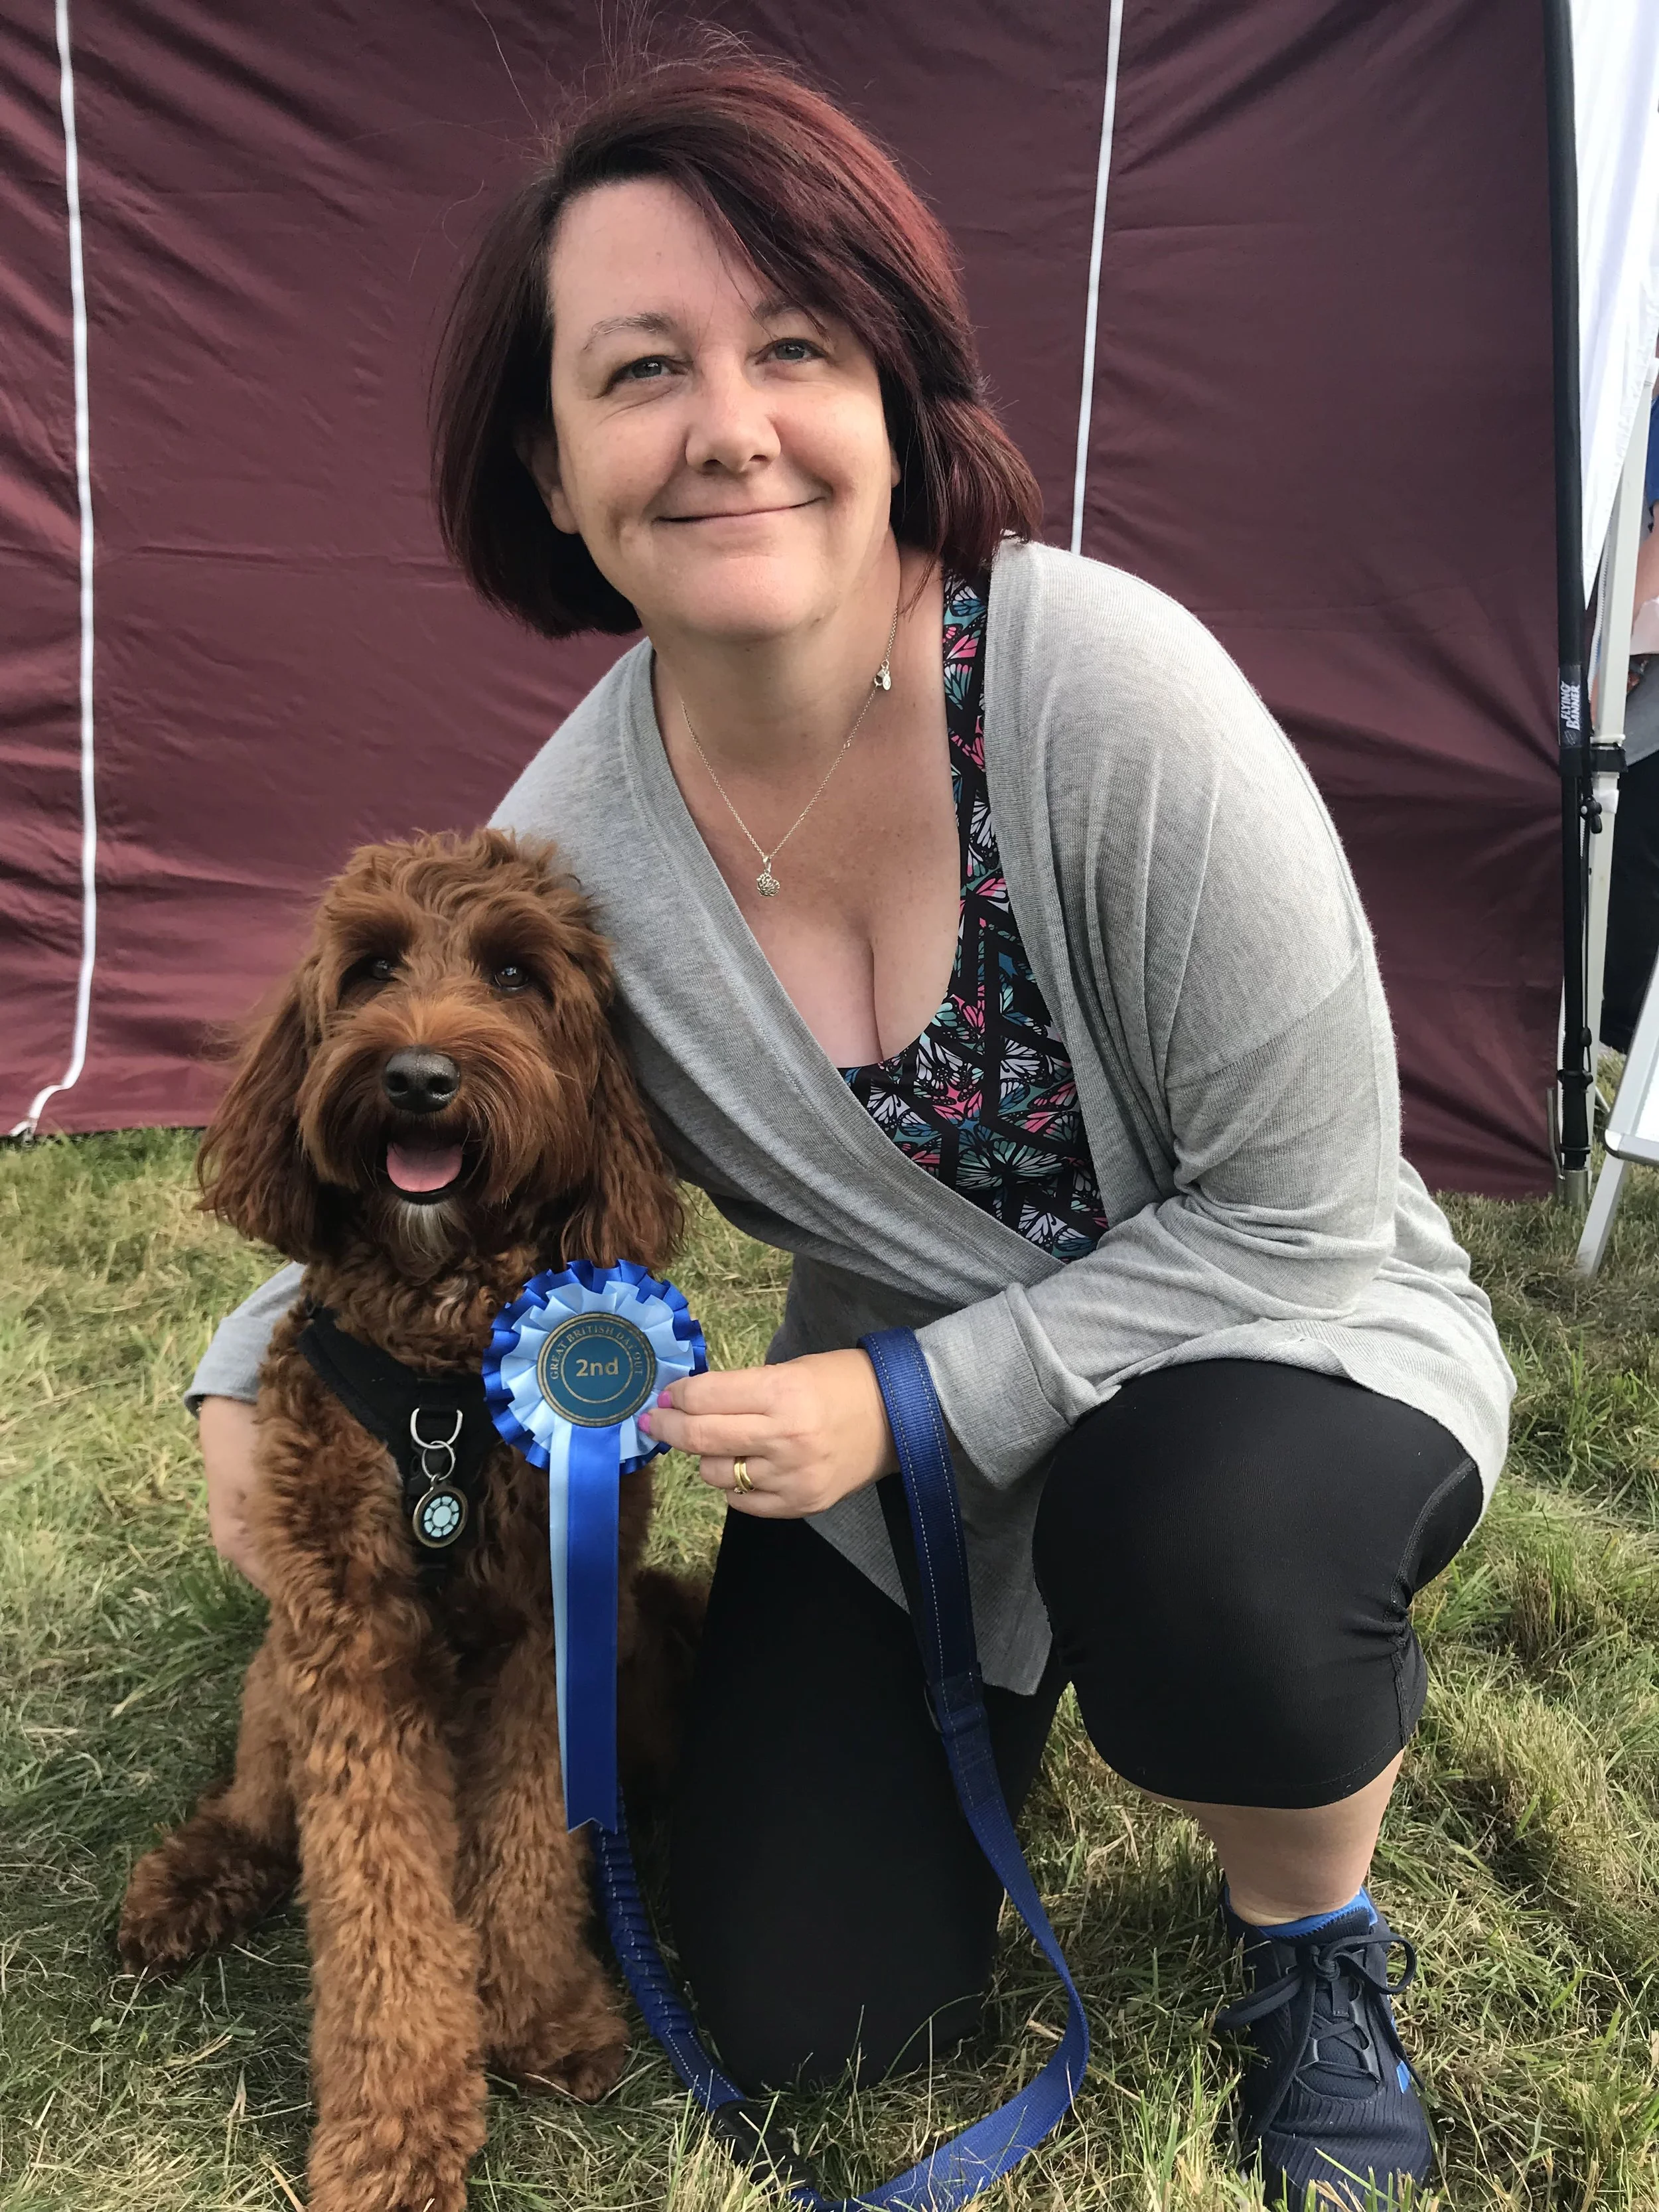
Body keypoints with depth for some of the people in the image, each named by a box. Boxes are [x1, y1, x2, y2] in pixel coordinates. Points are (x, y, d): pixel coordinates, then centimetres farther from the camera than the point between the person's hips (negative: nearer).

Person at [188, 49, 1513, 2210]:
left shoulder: (1106, 686, -28)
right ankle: (998, 1681, 35)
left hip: (1278, 1342, -3)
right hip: (898, 1415, 4)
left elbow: (1298, 1215, -23)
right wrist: (254, 1372, -10)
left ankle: (1322, 1949, -2)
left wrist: (908, 1400, -25)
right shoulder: (564, 840, -16)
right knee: (811, 2012, 3)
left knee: (1200, 1550, -39)